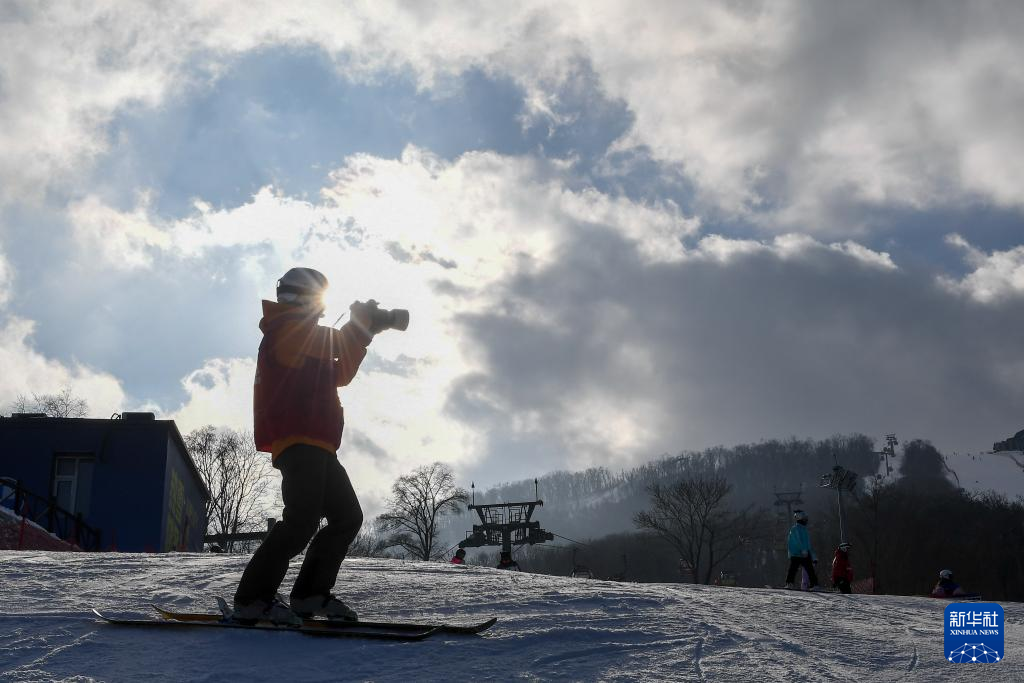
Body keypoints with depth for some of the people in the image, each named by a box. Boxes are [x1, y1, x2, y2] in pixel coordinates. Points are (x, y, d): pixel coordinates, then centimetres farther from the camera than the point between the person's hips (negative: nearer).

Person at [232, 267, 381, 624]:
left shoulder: (303, 336, 30)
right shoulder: (288, 328, -2)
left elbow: (339, 373, 29)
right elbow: (337, 346, -9)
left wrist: (363, 329, 24)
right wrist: (361, 320, 8)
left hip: (315, 446, 11)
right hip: (298, 442, -11)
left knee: (348, 517, 8)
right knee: (302, 521, -20)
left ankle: (310, 594, 8)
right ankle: (252, 598, -16)